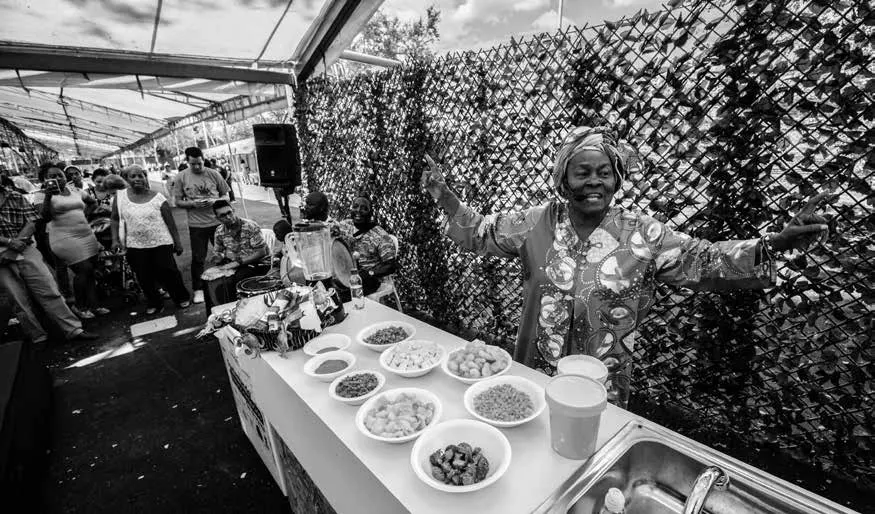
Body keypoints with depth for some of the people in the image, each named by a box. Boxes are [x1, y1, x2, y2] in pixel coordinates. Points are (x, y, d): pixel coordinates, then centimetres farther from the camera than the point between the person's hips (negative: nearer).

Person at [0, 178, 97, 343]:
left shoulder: (16, 197, 6)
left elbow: (33, 222, -1)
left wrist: (16, 244, -11)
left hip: (26, 251, 1)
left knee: (50, 291, -3)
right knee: (20, 302, 4)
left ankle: (73, 330, -2)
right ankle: (39, 339, 13)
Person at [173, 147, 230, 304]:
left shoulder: (213, 174, 0)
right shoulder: (181, 177, 0)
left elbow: (226, 196, 5)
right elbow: (178, 202, 3)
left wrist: (214, 201, -14)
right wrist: (193, 204, -16)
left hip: (217, 221, 1)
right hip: (196, 224, 0)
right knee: (198, 258, 6)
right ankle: (198, 290, 20)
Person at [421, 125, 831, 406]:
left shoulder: (643, 234, -9)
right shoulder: (536, 223, -8)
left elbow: (706, 262, -7)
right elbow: (478, 233, -2)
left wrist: (775, 244, -21)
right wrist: (443, 194, -10)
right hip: (535, 375, 1)